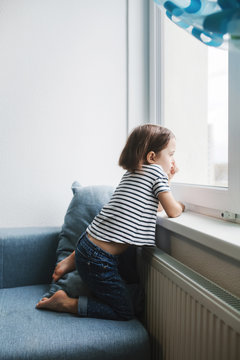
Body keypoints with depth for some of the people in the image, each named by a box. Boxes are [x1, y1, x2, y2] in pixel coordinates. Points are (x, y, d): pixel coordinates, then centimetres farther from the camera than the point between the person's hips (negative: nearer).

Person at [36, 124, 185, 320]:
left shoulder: (130, 173, 14)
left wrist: (166, 180, 19)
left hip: (87, 244, 8)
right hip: (98, 260, -8)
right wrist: (181, 205, 16)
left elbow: (151, 205, 26)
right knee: (126, 312, 8)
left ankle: (72, 260, 20)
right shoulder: (155, 171, -9)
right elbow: (173, 212, -6)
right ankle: (67, 303, 4)